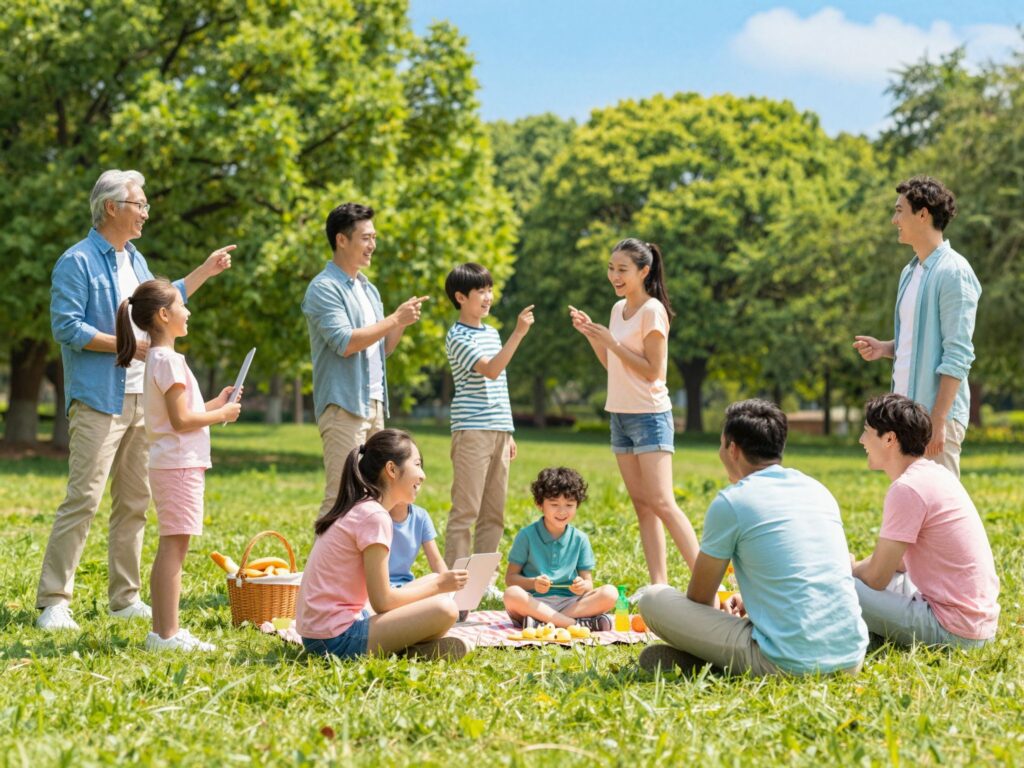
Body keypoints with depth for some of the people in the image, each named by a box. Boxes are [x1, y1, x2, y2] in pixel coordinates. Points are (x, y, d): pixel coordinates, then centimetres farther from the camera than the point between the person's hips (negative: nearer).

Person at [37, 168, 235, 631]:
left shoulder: (135, 260, 17)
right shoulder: (78, 262, -8)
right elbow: (66, 327, -15)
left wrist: (206, 271, 31)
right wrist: (125, 345, -17)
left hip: (142, 400, 8)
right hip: (99, 401, -8)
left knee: (134, 503, 9)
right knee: (83, 499, -12)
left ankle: (125, 598, 17)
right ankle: (54, 602, -10)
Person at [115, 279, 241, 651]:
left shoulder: (157, 358, 17)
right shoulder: (169, 360, -14)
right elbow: (181, 420, -19)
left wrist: (216, 404, 15)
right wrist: (222, 414, -7)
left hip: (170, 465, 10)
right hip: (179, 465, -10)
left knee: (170, 548, 11)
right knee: (174, 547, -10)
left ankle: (162, 631, 14)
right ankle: (167, 634, -10)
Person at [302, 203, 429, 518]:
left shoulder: (368, 289, 19)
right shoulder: (324, 288, -9)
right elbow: (346, 342, -19)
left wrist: (403, 322, 4)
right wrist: (395, 319, -14)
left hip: (374, 404, 9)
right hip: (343, 406, -9)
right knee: (341, 496, -12)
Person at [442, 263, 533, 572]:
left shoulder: (492, 333, 18)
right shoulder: (458, 337, -7)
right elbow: (490, 371, -20)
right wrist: (518, 333, -26)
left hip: (498, 432, 8)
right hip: (472, 431, -8)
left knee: (494, 512, 9)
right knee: (466, 510, -8)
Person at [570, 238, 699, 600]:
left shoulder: (652, 311, -12)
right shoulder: (619, 309, 12)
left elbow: (653, 371, -15)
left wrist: (612, 342, -18)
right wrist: (591, 334, 6)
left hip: (650, 416, -8)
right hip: (620, 415, 8)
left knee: (661, 503, -14)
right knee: (641, 503, 4)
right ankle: (658, 583, 4)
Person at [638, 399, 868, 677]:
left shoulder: (730, 501, -2)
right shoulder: (820, 491, 16)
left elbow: (699, 598, 10)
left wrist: (720, 612, 32)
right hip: (851, 659, 5)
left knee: (653, 600, 6)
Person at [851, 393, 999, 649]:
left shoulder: (907, 488, -18)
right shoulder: (935, 474, 11)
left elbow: (876, 579, -13)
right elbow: (896, 560, 21)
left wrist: (847, 567, 7)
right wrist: (858, 566, 9)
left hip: (953, 632, -10)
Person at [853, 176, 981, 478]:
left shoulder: (953, 272, -12)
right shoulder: (910, 272, 15)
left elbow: (958, 355, -17)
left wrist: (938, 420, -21)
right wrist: (885, 348, 5)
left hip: (935, 411, -9)